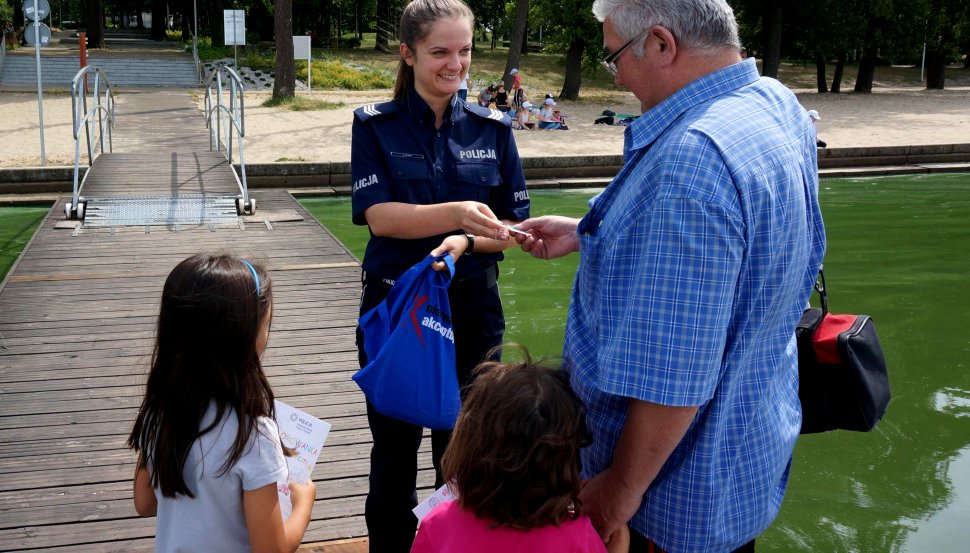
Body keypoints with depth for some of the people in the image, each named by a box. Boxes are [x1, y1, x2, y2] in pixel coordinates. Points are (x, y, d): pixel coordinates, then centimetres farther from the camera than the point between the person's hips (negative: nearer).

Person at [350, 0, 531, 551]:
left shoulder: (494, 128, 1)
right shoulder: (376, 125, -3)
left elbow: (514, 226, 0)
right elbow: (379, 215, -16)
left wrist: (467, 242, -21)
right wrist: (456, 213, -32)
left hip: (472, 309, 1)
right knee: (394, 449, 12)